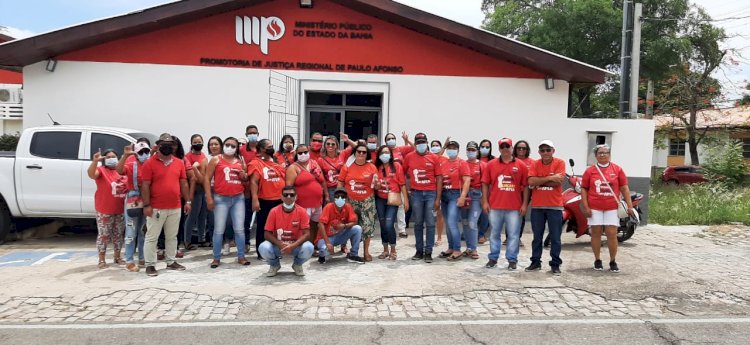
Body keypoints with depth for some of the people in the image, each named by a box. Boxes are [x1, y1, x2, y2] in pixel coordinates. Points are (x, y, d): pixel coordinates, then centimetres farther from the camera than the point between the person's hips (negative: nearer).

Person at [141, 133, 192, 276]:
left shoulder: (179, 163, 8)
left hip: (175, 208, 5)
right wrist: (146, 205, -12)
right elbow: (145, 186, -8)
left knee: (172, 236, 14)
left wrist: (187, 201, 8)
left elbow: (183, 183, 12)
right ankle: (150, 265, 12)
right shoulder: (150, 163, -6)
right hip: (156, 208, -4)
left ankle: (171, 262, 25)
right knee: (152, 237, 3)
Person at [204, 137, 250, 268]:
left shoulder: (240, 161, 13)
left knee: (239, 229, 4)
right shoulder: (216, 160, 2)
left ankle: (241, 256, 13)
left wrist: (244, 176, -1)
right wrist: (209, 197, -9)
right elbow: (207, 179, -1)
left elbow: (246, 179, 24)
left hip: (238, 198, 3)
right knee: (219, 230, 0)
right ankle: (216, 258, 11)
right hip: (221, 198, -3)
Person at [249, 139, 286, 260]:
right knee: (263, 227, 2)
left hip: (279, 200, 7)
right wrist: (255, 199, -20)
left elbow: (285, 179, 21)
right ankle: (261, 253, 10)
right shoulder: (256, 163, -6)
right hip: (264, 201, -6)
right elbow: (254, 182, -13)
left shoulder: (277, 163, 15)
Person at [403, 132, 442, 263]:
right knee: (418, 223, 7)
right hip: (416, 193, 1)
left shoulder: (434, 158, 2)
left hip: (431, 193, -1)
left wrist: (438, 198, -3)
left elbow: (439, 178, 2)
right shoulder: (409, 157, 4)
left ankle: (428, 252, 6)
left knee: (430, 223, 0)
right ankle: (419, 251, 15)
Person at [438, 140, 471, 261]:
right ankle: (451, 248, 21)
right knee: (448, 224, 11)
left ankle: (457, 251, -5)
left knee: (452, 223, -12)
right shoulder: (442, 163, 12)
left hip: (455, 194, -6)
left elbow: (467, 180, -11)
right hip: (444, 195, 6)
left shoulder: (462, 163, -4)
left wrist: (462, 197, -19)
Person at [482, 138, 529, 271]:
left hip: (514, 207, -1)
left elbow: (525, 186, 3)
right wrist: (485, 201, 0)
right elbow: (485, 184, 6)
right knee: (495, 234, 10)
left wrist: (524, 204, -2)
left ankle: (512, 260, 12)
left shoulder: (521, 165, 3)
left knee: (513, 235, 3)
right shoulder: (491, 164, 5)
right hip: (495, 206, 1)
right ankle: (493, 258, 20)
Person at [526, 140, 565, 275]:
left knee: (555, 238, 4)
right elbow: (531, 182, -11)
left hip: (555, 206, -2)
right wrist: (549, 178, -17)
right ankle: (535, 262, 20)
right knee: (537, 237, 11)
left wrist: (539, 181, -11)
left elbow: (558, 182, -16)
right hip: (537, 206, 2)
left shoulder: (559, 163, -3)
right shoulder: (535, 165, 4)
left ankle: (555, 264, 12)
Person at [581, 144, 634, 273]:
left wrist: (630, 206, 1)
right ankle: (597, 260, 17)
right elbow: (583, 189, 4)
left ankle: (613, 261, 11)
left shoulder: (617, 169, 5)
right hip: (595, 208, 0)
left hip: (612, 208, 0)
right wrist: (585, 206, -4)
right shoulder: (590, 170, 3)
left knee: (612, 234, -1)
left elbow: (624, 188, 6)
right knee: (596, 233, 6)